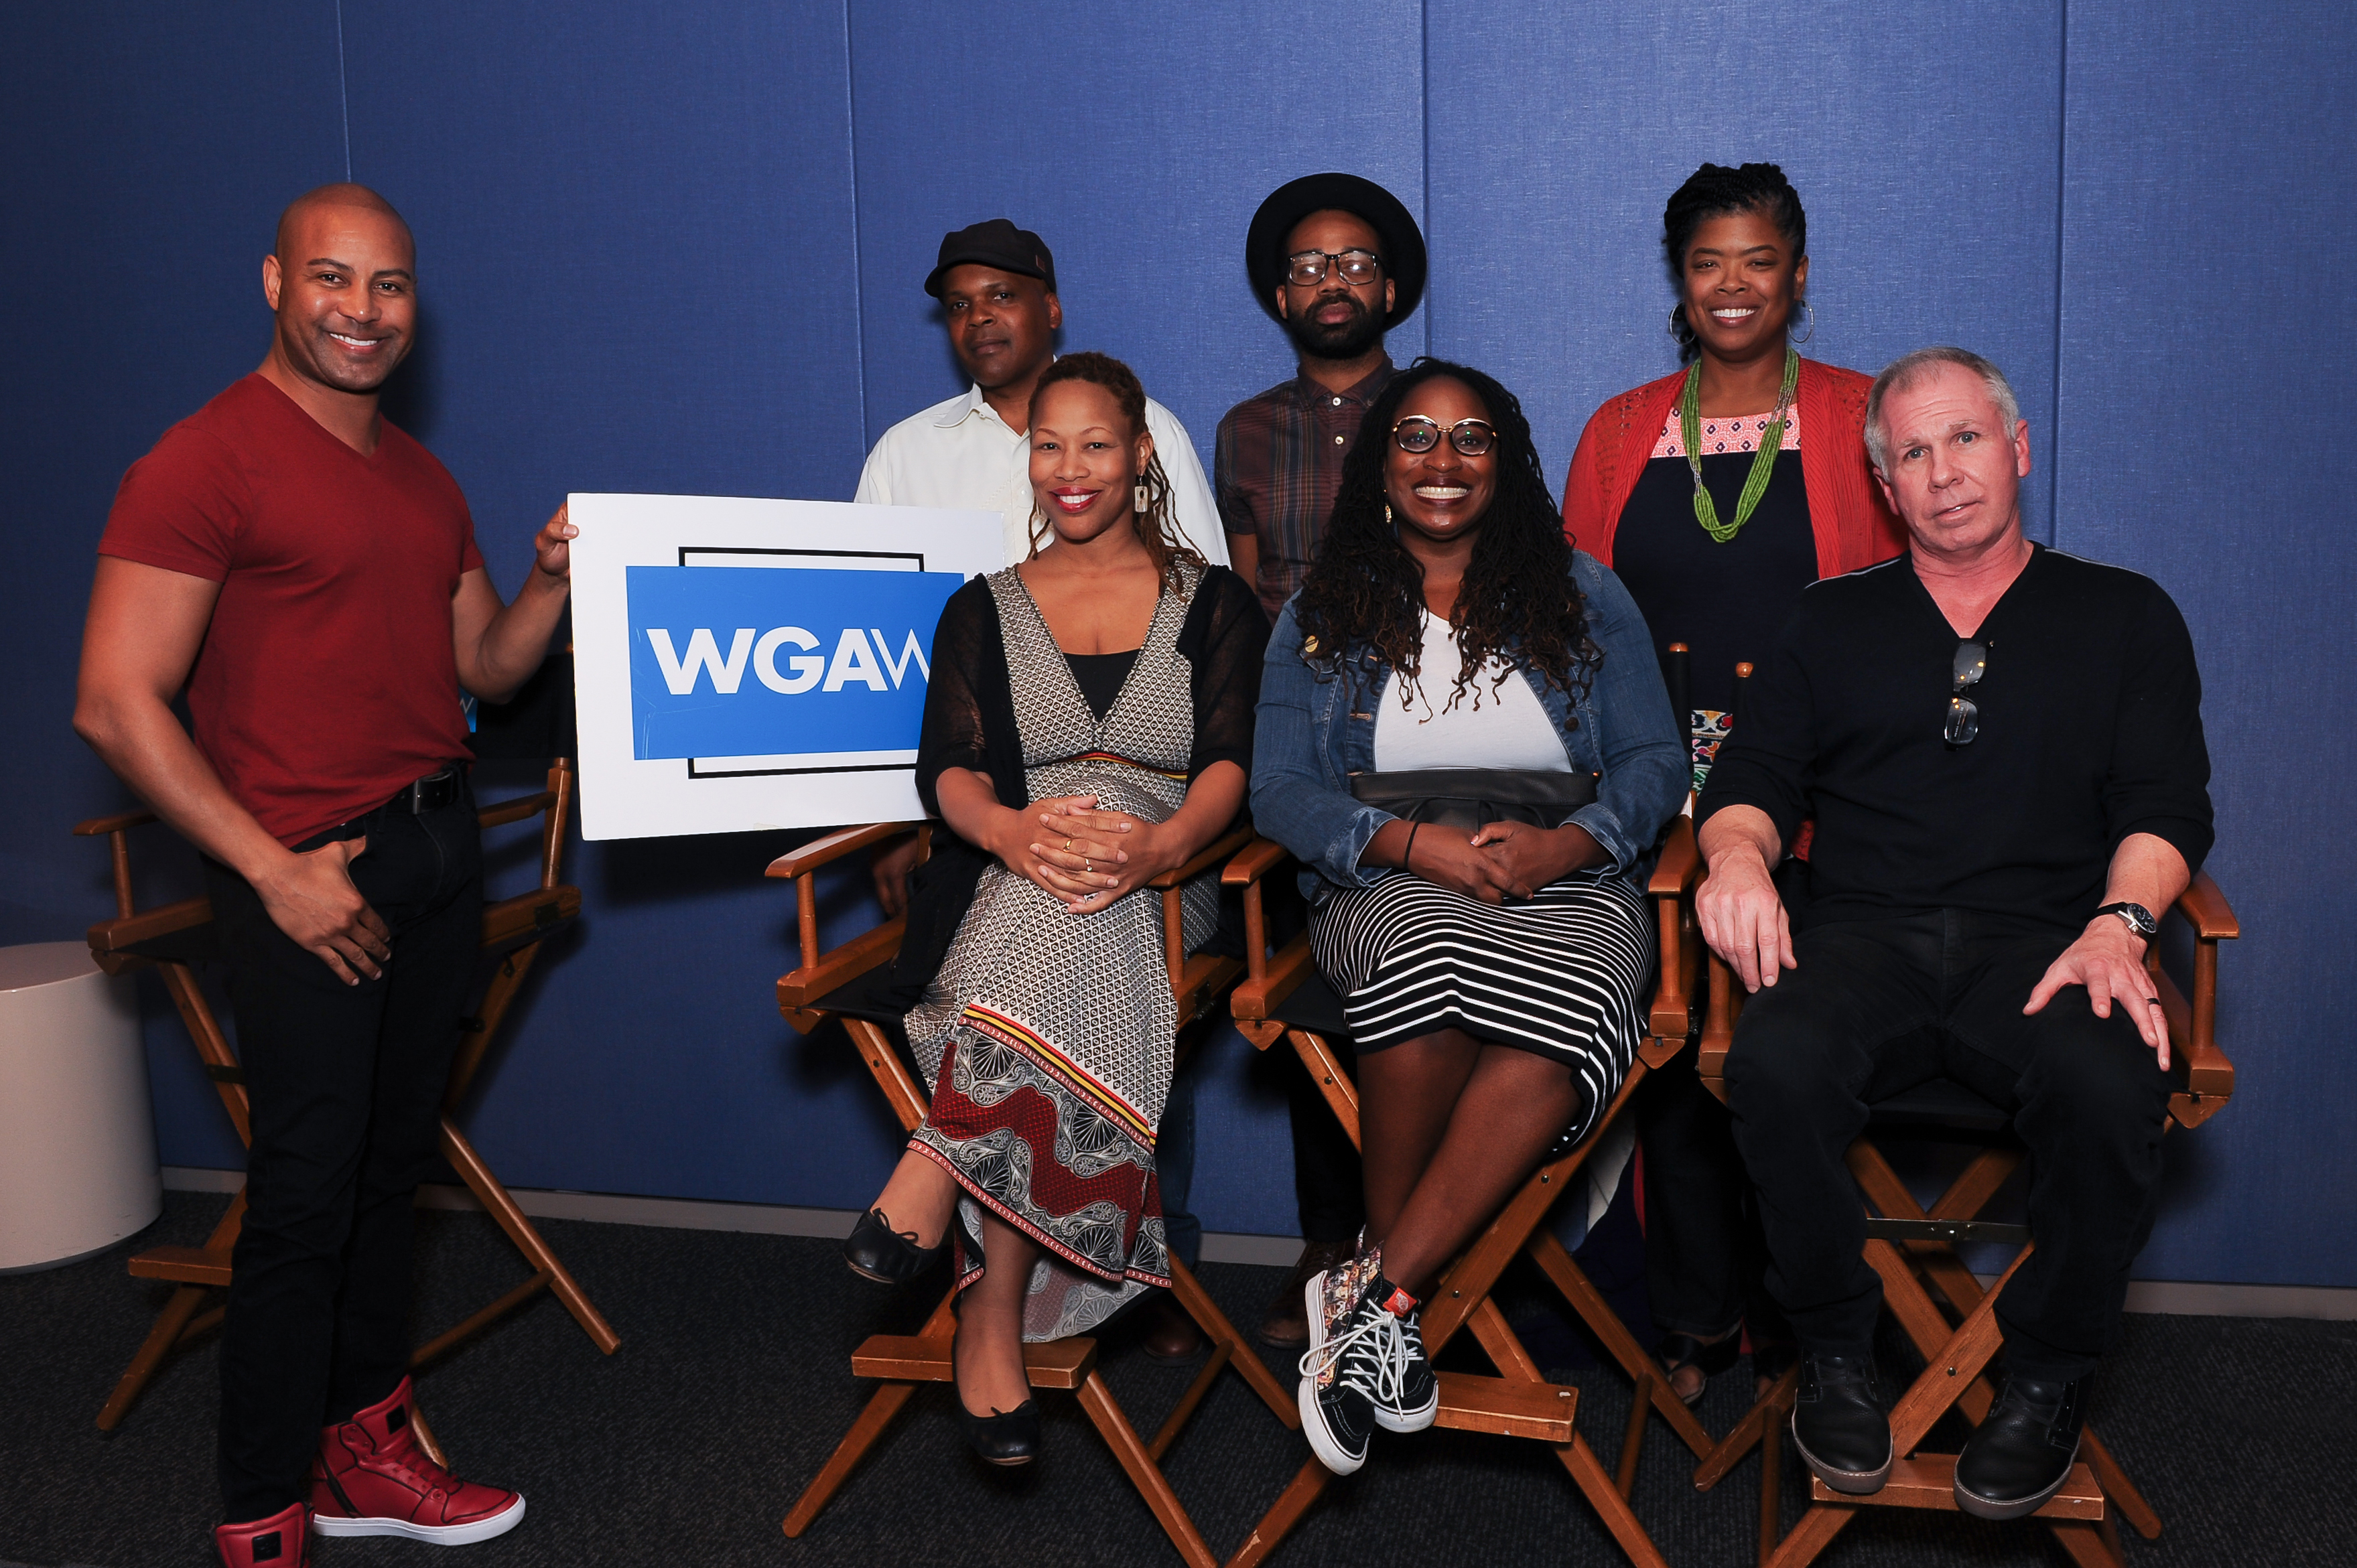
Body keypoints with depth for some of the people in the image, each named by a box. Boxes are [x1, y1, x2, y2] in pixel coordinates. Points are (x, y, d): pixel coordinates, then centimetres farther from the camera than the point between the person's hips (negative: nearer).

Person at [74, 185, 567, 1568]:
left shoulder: (423, 479, 16)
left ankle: (367, 1451, 28)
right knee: (307, 1194, -2)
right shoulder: (207, 461, -8)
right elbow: (117, 703, -13)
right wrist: (274, 870, -16)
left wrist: (554, 583, -1)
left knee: (392, 1168, 14)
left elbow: (488, 668, 19)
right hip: (311, 868, -7)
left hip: (441, 845, 7)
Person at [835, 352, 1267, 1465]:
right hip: (1002, 887, 1)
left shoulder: (1212, 601, 16)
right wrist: (1010, 829, -24)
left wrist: (1161, 842, -26)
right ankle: (998, 1312, -35)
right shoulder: (984, 610, 20)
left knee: (1074, 899, -38)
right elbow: (948, 768, 3)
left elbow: (1231, 761, 0)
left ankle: (932, 1179, -34)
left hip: (1159, 885, -1)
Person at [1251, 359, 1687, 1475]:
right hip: (1387, 886, 0)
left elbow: (1654, 764, 8)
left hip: (1567, 880, 1)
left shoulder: (1582, 596, 16)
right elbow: (1279, 792, 5)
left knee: (1557, 1014, -37)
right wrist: (1415, 842, -13)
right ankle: (1397, 1301, -23)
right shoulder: (1320, 615, 16)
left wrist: (1562, 841, -13)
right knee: (1432, 951, -39)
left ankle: (1374, 1290, -30)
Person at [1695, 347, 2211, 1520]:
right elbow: (1755, 776, 14)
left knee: (2111, 1084, -34)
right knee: (1777, 1061, -33)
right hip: (1863, 938, 1)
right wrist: (1737, 854, -11)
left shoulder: (2124, 616, 19)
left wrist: (2119, 922, -13)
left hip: (2041, 942, 0)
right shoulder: (1834, 619, 23)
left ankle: (2049, 1376, -7)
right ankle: (1837, 1350, -8)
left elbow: (2165, 804, 8)